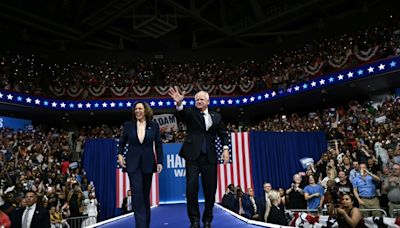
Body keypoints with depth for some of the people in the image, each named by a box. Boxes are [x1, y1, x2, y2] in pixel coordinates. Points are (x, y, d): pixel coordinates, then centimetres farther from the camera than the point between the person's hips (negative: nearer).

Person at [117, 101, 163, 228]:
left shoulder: (154, 125, 1)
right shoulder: (128, 125, 2)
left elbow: (158, 145, 3)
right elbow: (122, 142, 15)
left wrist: (159, 162, -1)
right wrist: (120, 154, 0)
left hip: (148, 163, 1)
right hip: (133, 163, -1)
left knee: (146, 193, 10)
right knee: (137, 192, -12)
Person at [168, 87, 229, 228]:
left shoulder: (216, 116, 15)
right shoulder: (191, 113, 5)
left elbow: (223, 133, 17)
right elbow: (181, 114, -17)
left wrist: (225, 148, 0)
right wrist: (179, 103, -39)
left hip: (209, 157, 3)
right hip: (193, 155, -2)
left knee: (210, 189, 4)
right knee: (191, 187, -8)